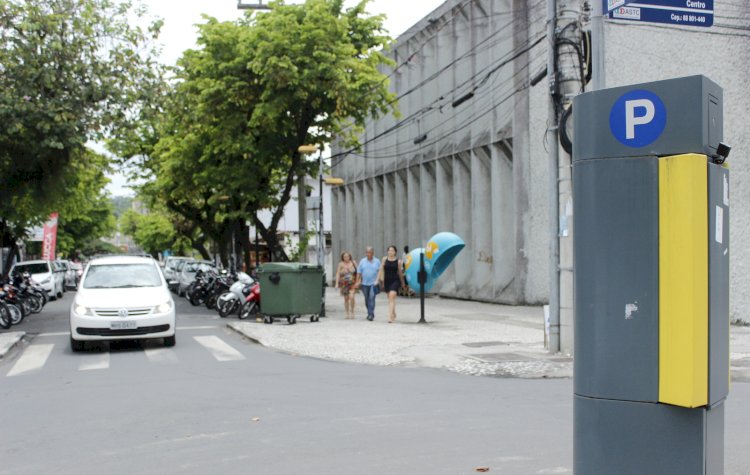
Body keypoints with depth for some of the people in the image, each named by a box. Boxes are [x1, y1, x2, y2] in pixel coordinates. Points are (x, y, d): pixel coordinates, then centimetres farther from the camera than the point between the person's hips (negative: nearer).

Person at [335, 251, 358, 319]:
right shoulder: (341, 264, 2)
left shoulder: (353, 263, 3)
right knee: (346, 299, 6)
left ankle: (352, 312, -2)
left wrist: (357, 282, 1)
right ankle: (347, 314, 15)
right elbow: (338, 274, 1)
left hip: (352, 283, -1)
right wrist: (337, 283, -8)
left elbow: (357, 272, 6)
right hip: (344, 284, 1)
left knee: (351, 297, -17)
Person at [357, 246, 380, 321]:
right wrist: (358, 282, 0)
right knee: (367, 299, 11)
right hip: (365, 283, 3)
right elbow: (359, 272, 6)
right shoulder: (362, 261, 7)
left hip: (373, 284, -3)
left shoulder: (377, 261, 3)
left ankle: (371, 314, -14)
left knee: (372, 298, -14)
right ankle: (370, 313, 27)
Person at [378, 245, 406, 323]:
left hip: (395, 281, -4)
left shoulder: (398, 261, -3)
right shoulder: (385, 259, 3)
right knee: (390, 298, 16)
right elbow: (381, 270, 5)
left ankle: (390, 316, -22)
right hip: (387, 281, 4)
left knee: (392, 297, -18)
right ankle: (393, 314, 36)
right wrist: (378, 279, 0)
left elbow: (400, 272, 6)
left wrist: (403, 282, 15)